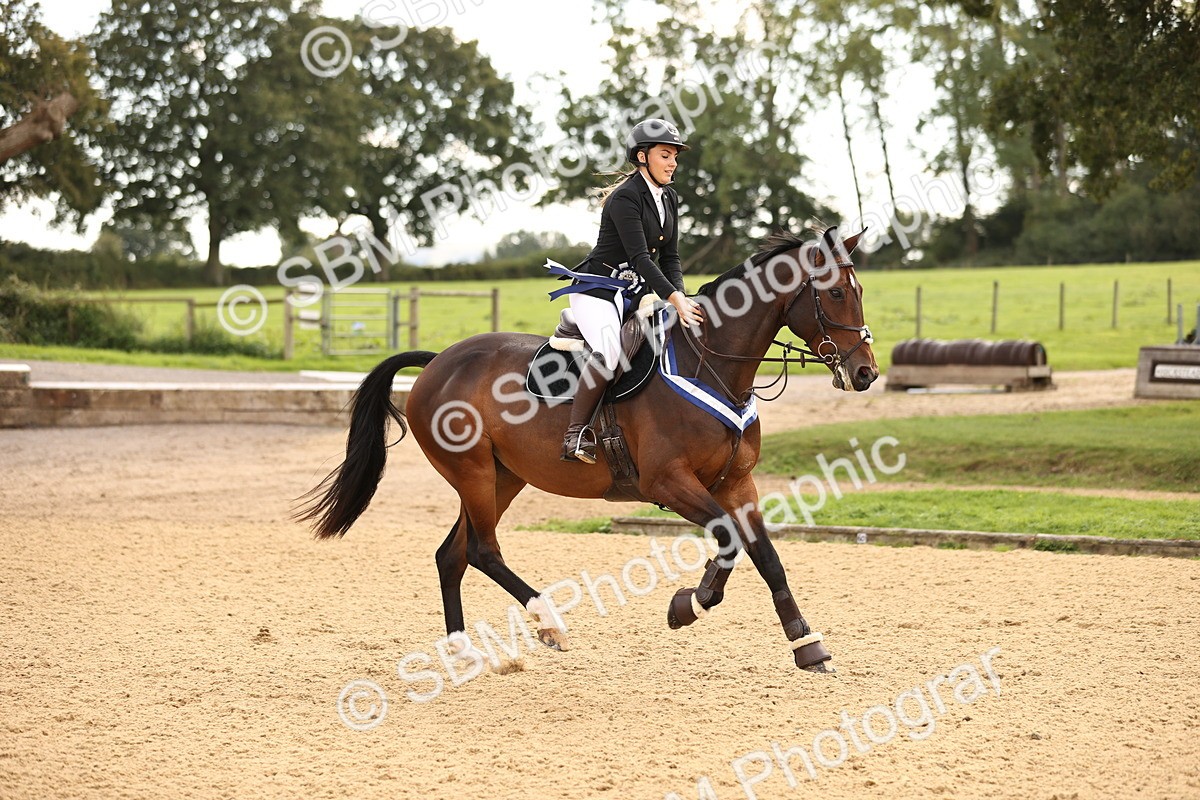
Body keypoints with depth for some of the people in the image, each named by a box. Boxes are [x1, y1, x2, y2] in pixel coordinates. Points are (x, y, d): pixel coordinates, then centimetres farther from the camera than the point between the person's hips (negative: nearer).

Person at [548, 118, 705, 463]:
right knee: (608, 351, -34)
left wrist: (681, 298, -8)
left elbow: (670, 257, 10)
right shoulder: (625, 198, -17)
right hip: (597, 289, -9)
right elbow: (640, 257, -24)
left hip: (635, 293, 9)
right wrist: (674, 299, -33)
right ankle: (576, 435, -29)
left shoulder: (669, 199, 10)